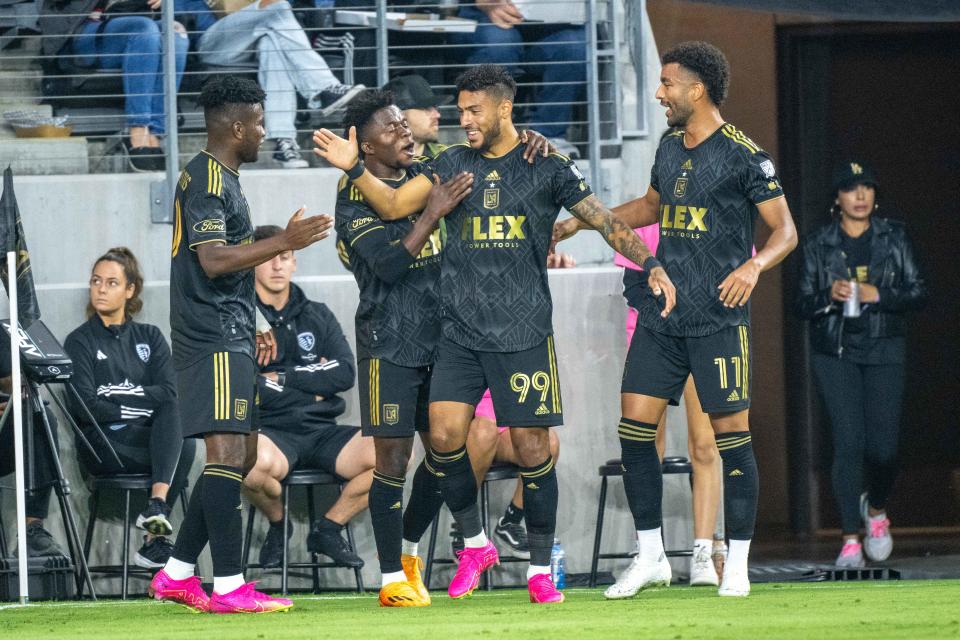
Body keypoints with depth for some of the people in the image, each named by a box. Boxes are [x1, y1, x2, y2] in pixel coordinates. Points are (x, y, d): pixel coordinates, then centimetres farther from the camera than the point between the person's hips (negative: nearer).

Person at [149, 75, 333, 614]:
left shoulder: (222, 178, 21)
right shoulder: (207, 179, -12)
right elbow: (213, 260, -22)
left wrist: (253, 328, 25)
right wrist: (284, 242, -22)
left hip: (230, 337, 11)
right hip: (214, 341, -11)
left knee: (241, 456, 12)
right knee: (229, 453, -14)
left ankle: (178, 574, 15)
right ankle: (228, 587, -17)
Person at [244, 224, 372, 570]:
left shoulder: (318, 316, 17)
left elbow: (345, 373, 2)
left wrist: (283, 378, -4)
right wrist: (313, 386, -1)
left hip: (322, 431, 4)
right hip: (270, 432, -4)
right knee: (256, 462, -42)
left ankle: (328, 527, 2)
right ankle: (277, 524, -3)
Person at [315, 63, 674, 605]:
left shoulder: (547, 167, 3)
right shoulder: (453, 164, 11)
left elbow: (604, 219, 3)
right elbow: (394, 204, 7)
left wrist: (651, 265, -7)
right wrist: (355, 169, -8)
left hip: (525, 332, -3)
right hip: (461, 331, 3)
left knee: (532, 445, -3)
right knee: (445, 434, -9)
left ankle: (541, 569, 9)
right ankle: (475, 544, 12)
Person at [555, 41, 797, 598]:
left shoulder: (743, 155, -7)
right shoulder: (669, 149, 13)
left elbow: (786, 231, -7)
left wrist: (754, 265, -26)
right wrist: (580, 222, 28)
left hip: (720, 318, -7)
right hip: (661, 315, 7)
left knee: (731, 433, -5)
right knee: (635, 427, 0)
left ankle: (737, 567, 3)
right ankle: (651, 557, 10)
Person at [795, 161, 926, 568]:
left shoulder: (894, 237, 6)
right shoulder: (818, 244, 6)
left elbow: (918, 293, 3)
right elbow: (802, 303, 6)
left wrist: (878, 295, -13)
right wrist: (828, 296, -15)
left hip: (884, 351, 1)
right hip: (835, 352, -1)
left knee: (883, 447, -4)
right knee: (848, 443, -11)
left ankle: (876, 509, 29)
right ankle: (851, 539, -6)